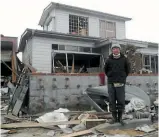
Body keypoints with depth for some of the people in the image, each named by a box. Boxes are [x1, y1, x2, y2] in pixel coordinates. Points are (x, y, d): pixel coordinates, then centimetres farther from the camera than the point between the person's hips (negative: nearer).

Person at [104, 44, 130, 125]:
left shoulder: (124, 59, -1)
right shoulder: (109, 60, 1)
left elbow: (128, 69, 12)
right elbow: (106, 69, 16)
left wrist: (123, 77, 9)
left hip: (120, 84, -1)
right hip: (111, 83, 1)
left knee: (121, 101, 2)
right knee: (112, 101, 5)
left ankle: (120, 118, 17)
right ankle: (114, 118, 18)